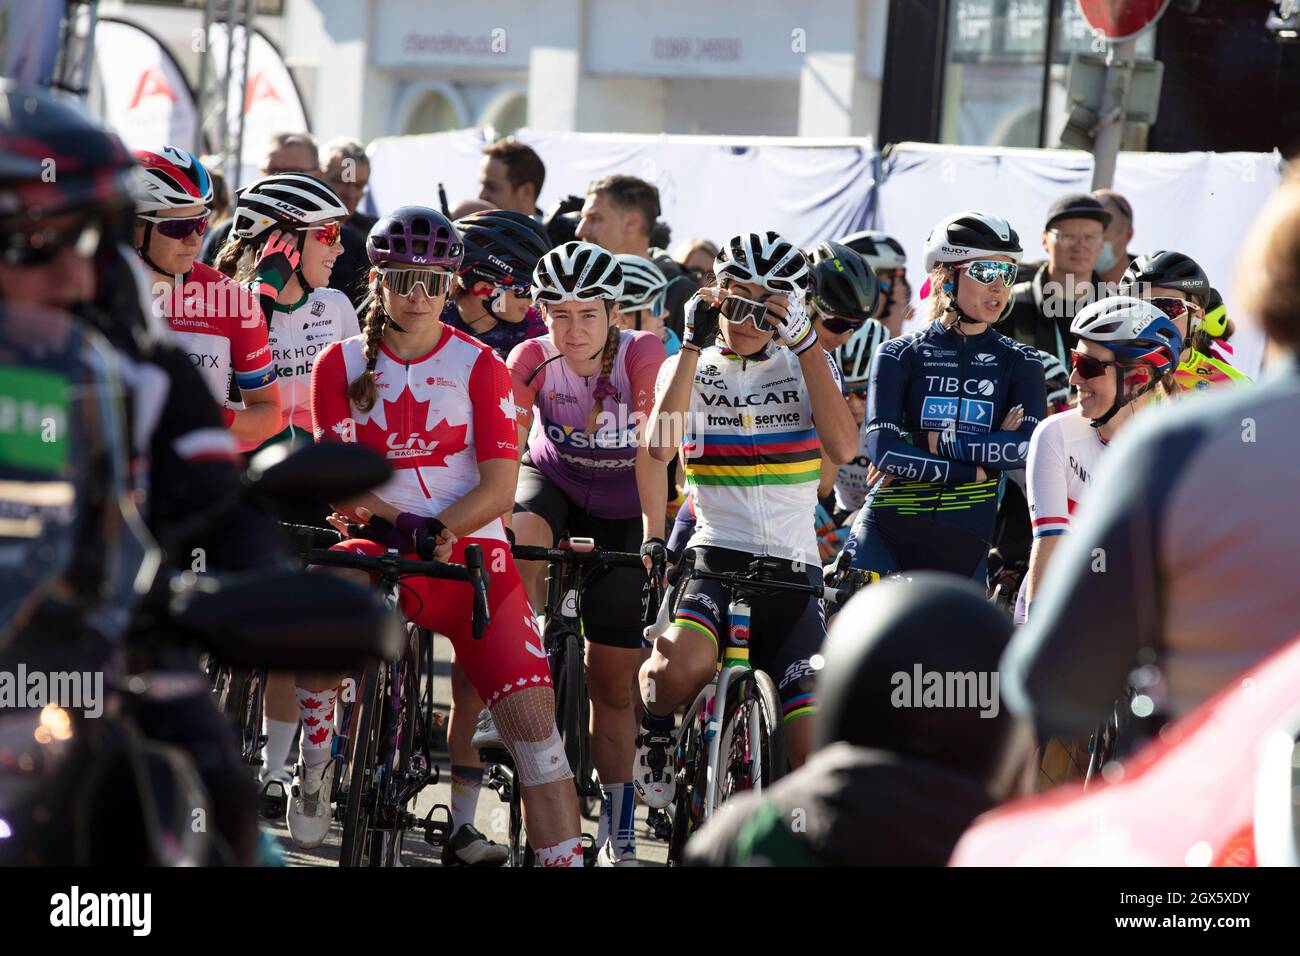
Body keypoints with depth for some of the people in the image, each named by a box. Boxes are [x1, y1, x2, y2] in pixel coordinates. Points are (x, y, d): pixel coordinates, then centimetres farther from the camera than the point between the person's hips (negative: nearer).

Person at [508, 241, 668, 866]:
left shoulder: (642, 354, -25)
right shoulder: (532, 360, -21)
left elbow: (650, 451, -30)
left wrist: (653, 536, -39)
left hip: (622, 505, -1)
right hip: (553, 480, 1)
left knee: (613, 680, 1)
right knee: (519, 544, -38)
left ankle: (617, 832, 12)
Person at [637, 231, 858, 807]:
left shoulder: (809, 364, 9)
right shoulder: (691, 366, 8)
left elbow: (842, 448, -12)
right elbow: (661, 445, -14)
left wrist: (805, 342, -14)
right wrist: (695, 344, -13)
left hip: (793, 568, 1)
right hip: (715, 560, -1)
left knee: (813, 753, -12)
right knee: (682, 664, -35)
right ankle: (654, 735, -2)